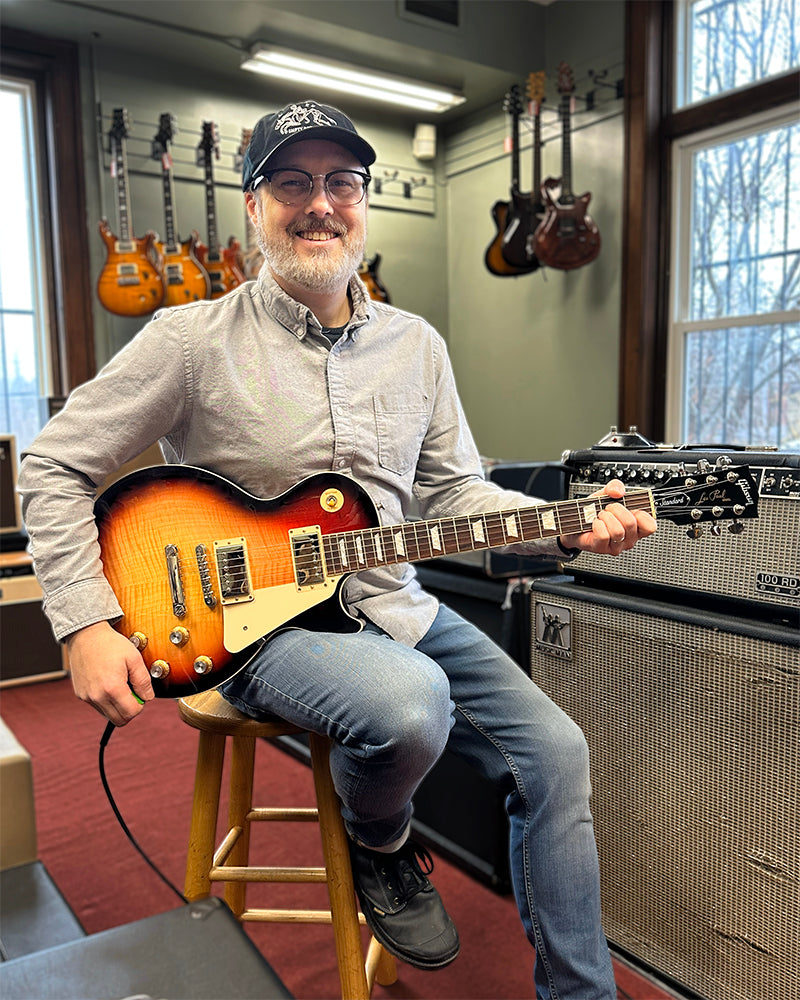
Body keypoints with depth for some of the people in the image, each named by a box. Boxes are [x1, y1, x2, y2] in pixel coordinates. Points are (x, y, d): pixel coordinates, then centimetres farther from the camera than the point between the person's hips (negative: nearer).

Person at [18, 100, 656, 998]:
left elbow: (452, 490, 11)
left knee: (554, 753, -1)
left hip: (394, 605, 6)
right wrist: (87, 625, -12)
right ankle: (379, 849, 5)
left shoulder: (416, 345, 6)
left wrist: (565, 528, -6)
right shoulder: (193, 340, -9)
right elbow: (54, 464, -3)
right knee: (412, 704, -35)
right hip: (257, 620, -5)